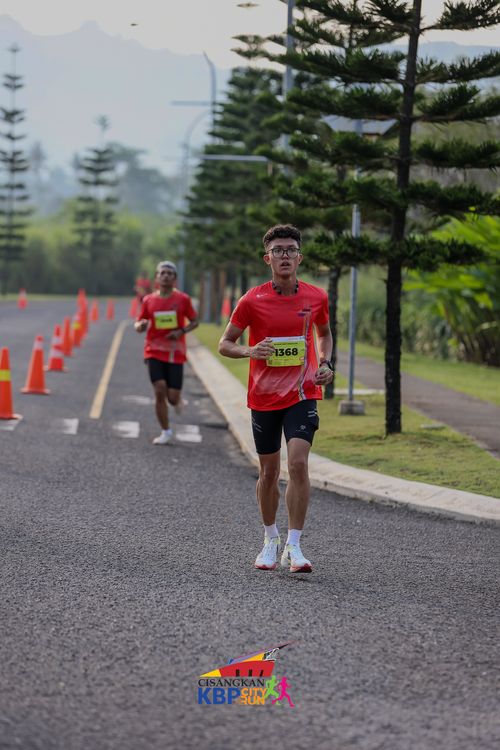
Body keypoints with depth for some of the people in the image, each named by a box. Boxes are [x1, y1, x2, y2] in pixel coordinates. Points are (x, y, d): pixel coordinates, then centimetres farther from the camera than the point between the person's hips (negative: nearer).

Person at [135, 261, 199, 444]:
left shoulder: (183, 299, 0)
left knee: (173, 397, -4)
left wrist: (182, 331, -12)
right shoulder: (148, 300, 3)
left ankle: (176, 400, 36)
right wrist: (140, 326, -14)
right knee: (159, 391, -13)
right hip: (154, 352, 1)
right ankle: (166, 432, 1)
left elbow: (194, 321, 8)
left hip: (176, 353, 0)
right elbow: (138, 324, 11)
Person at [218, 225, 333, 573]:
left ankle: (293, 547, -13)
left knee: (298, 462, -17)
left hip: (302, 393, 0)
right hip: (264, 397, 0)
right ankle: (271, 539, 31)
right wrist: (249, 351, -21)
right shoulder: (252, 301, -7)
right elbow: (225, 344, 0)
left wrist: (325, 363, 1)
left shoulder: (316, 297, -1)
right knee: (269, 472, 9)